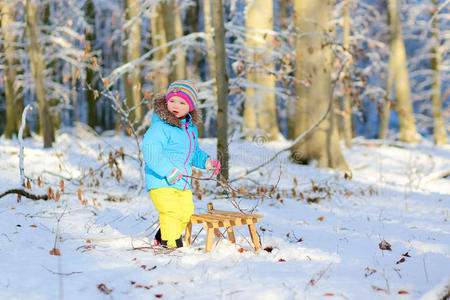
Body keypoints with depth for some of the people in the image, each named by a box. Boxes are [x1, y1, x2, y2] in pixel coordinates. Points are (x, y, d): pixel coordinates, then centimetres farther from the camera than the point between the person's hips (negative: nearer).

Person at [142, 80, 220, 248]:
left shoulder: (191, 128, 12)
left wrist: (207, 162, 8)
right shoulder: (160, 127, -17)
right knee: (172, 212, -18)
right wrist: (168, 171, -29)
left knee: (186, 212, 15)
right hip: (161, 182, -8)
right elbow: (150, 152, -26)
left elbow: (195, 153, 25)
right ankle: (171, 244, -1)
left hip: (183, 183, 9)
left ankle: (160, 239, 33)